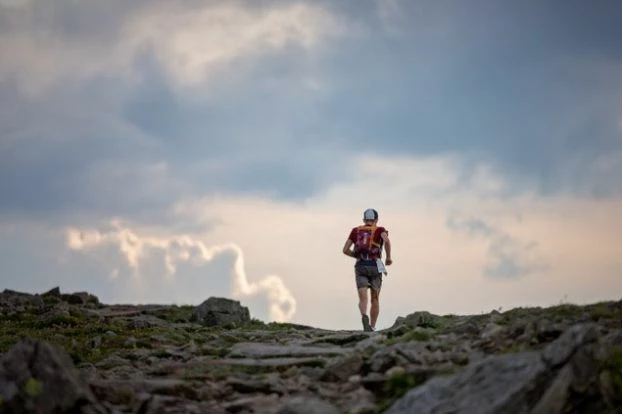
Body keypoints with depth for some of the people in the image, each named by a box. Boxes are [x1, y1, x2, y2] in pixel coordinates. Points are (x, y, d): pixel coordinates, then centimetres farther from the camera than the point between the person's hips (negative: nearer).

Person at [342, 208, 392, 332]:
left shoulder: (356, 230, 17)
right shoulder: (380, 230, 9)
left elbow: (345, 250, 11)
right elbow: (387, 241, -15)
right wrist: (388, 257, 0)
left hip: (360, 267, 1)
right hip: (375, 267, -1)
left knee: (363, 299, -13)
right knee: (375, 299, 17)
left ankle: (364, 317, -46)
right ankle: (372, 328, 14)